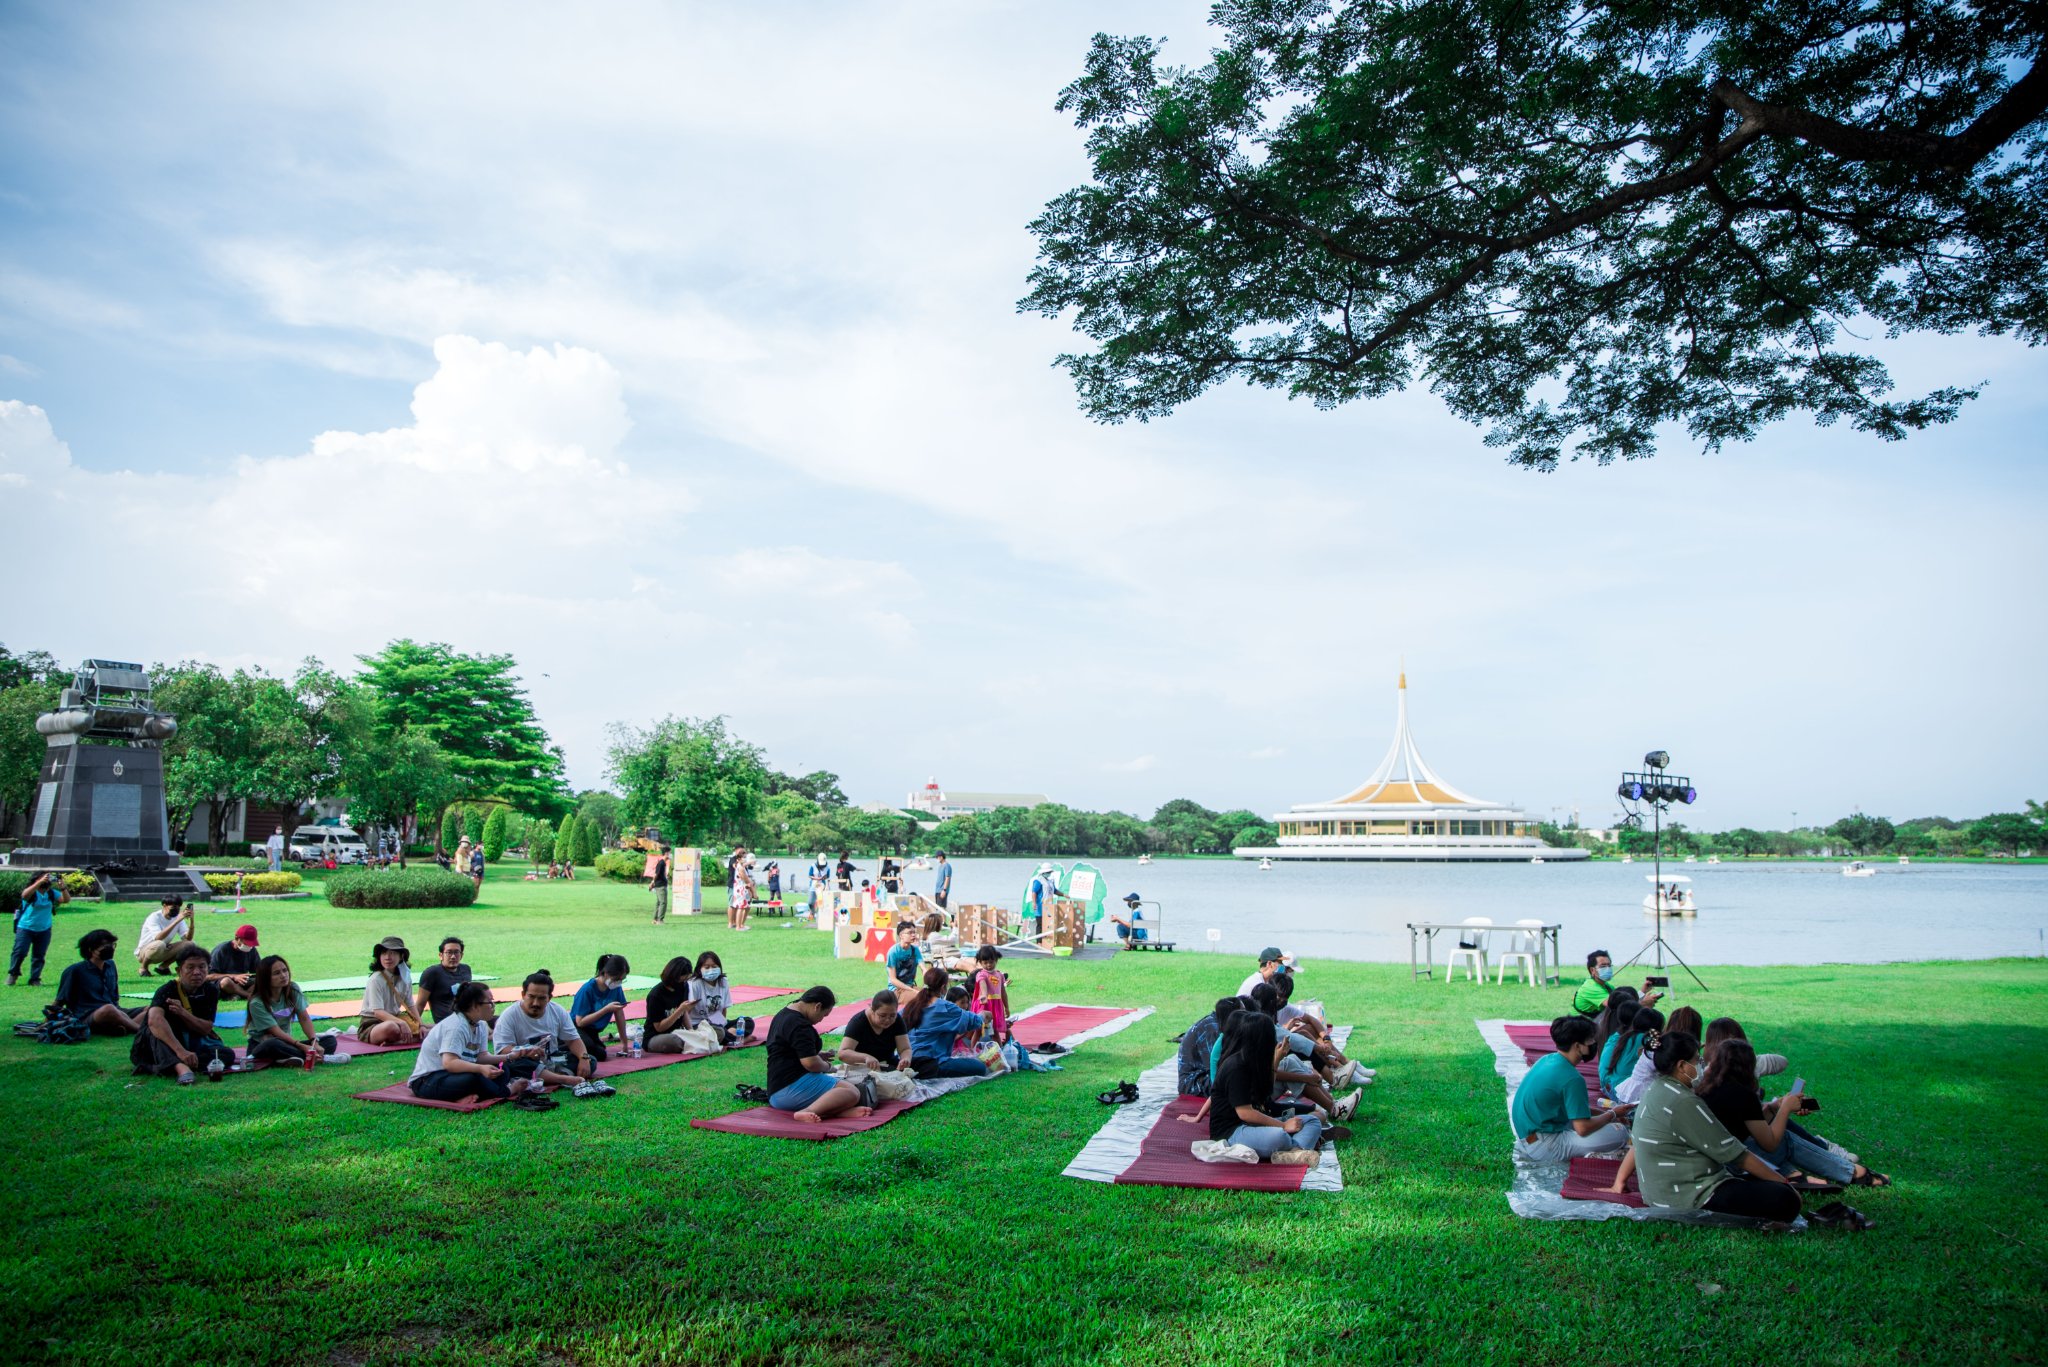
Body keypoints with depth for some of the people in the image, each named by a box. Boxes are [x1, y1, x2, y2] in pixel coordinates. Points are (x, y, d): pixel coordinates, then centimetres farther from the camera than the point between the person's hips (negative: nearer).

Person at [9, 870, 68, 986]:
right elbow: (25, 895, -35)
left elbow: (66, 900, -6)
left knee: (39, 955, 5)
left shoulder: (52, 893, 0)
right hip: (26, 928, -3)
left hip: (44, 930, 3)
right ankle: (13, 975, 17)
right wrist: (41, 882, -44)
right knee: (20, 952, -6)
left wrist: (63, 888, -25)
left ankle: (35, 979, 13)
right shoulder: (32, 892, -11)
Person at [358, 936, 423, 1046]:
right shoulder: (376, 979, -16)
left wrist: (420, 1025, -6)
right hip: (371, 1024, -7)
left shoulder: (405, 978, 3)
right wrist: (401, 1023, -38)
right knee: (391, 1028, -40)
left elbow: (410, 1006, 10)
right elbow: (378, 1012, -25)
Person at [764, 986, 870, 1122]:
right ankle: (809, 1111, -41)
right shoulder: (800, 1025, -14)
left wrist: (818, 1055, 27)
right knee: (852, 1092, -20)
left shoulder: (783, 1014, 20)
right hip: (792, 1085, -11)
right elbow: (810, 1063, -21)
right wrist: (827, 1066, -1)